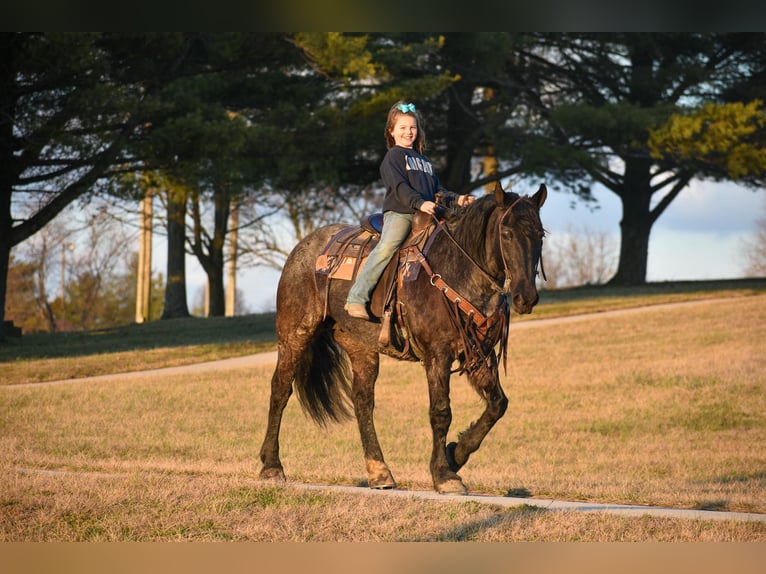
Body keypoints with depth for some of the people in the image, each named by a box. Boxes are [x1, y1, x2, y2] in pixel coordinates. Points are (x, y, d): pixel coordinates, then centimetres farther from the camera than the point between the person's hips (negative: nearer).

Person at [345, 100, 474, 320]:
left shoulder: (423, 160, 29)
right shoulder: (393, 156, 5)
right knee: (386, 248, -27)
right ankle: (356, 299, -28)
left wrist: (456, 199, 8)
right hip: (398, 212, -8)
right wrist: (419, 203, -25)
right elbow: (399, 187, -10)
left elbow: (437, 189, 27)